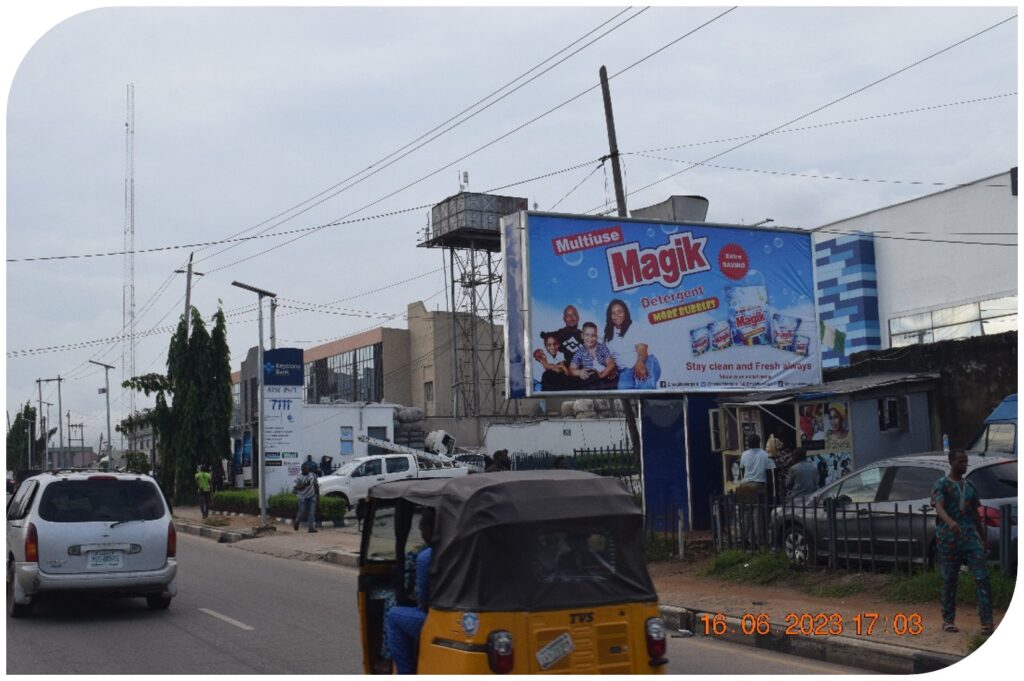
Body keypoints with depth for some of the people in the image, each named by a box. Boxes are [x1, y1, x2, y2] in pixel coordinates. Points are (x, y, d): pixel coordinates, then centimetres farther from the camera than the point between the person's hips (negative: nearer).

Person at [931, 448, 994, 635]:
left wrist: (983, 539, 18)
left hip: (970, 536, 4)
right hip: (948, 538, -4)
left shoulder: (969, 486, 16)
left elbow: (975, 513, 22)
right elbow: (939, 507, -18)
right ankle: (948, 620, 14)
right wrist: (950, 522, -38)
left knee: (981, 577, -8)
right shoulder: (941, 485, -1)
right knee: (949, 580, 3)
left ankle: (986, 622, -11)